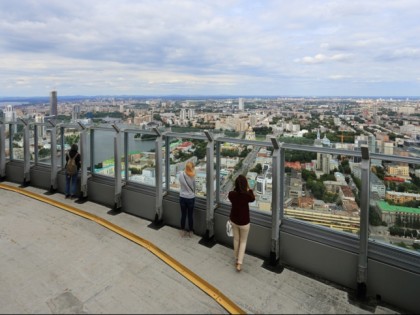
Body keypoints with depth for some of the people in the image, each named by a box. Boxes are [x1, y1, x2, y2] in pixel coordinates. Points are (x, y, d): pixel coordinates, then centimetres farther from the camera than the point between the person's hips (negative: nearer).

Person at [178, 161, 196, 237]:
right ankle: (190, 232, 26)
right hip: (191, 198, -2)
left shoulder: (181, 174, -12)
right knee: (190, 215, 12)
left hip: (182, 197, 2)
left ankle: (183, 231, 29)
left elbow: (181, 184, -3)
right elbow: (195, 187, -6)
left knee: (183, 215, 16)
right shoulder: (193, 176, -18)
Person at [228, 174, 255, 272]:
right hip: (244, 222, -3)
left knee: (236, 240, 22)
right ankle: (239, 263, 10)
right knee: (243, 242, 15)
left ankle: (236, 259, 38)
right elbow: (253, 198, -2)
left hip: (234, 221, 3)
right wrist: (249, 188, 1)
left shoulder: (231, 194, -16)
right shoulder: (247, 195, -25)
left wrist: (236, 187, 3)